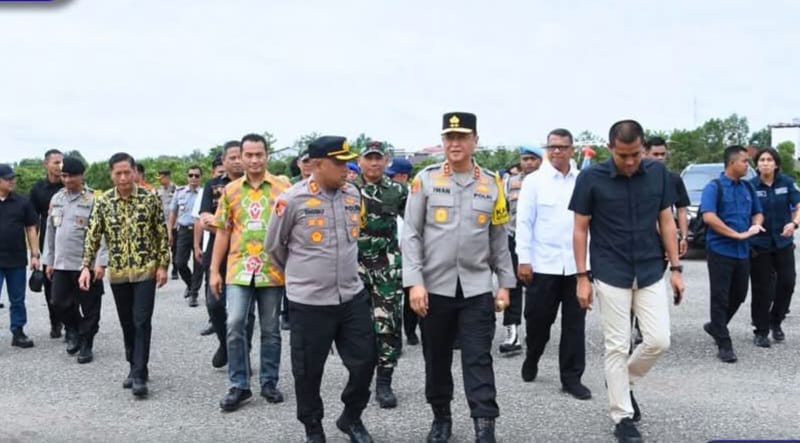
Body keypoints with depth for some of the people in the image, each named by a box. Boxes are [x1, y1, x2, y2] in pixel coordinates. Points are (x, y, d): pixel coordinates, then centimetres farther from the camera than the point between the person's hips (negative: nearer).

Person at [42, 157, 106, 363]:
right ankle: (73, 330, 31)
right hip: (61, 264, 5)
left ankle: (86, 345, 16)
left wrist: (101, 263, -17)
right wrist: (48, 260, 13)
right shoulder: (56, 199, 10)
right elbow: (50, 231, 15)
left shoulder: (94, 199, -8)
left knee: (89, 308, 2)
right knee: (59, 303, 6)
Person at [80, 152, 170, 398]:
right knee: (127, 323, 12)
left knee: (142, 322, -7)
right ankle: (135, 367, 25)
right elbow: (93, 236, -1)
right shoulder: (103, 202, 0)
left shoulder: (150, 198, -5)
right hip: (117, 272, 3)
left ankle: (140, 375, -4)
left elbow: (162, 234, -1)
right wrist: (86, 267, -11)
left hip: (145, 270, -3)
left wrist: (163, 265, -6)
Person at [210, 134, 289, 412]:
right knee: (234, 326, -5)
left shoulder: (283, 188, 0)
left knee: (270, 329, 8)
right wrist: (214, 270, 6)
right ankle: (239, 385, 7)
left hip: (273, 269, -1)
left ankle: (269, 382, 21)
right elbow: (223, 232, 9)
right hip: (238, 269, 1)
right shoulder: (231, 190, 7)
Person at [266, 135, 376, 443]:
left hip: (353, 296, 4)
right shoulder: (293, 199, -12)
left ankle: (352, 418, 33)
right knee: (308, 371, 8)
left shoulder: (354, 195, 3)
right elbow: (274, 245, 1)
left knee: (365, 361, 10)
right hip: (309, 301, -4)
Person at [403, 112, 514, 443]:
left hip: (477, 287, 0)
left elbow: (500, 239, 10)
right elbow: (411, 234, -4)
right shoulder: (426, 179, -2)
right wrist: (414, 282, -11)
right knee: (437, 359, 12)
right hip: (434, 286, 0)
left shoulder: (492, 184, 5)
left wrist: (505, 284, 7)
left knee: (478, 360, -2)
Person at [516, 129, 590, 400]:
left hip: (577, 264, 2)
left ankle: (572, 378, 14)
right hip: (542, 264, -2)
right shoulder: (534, 181, 1)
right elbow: (524, 222, -1)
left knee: (575, 323, 5)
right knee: (538, 319, 7)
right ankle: (531, 361, 34)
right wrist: (524, 259, -6)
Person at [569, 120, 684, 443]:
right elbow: (580, 229, -3)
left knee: (659, 341, 2)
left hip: (651, 272, 3)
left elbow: (666, 222, 7)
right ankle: (622, 417, 15)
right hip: (611, 275, -3)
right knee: (617, 347, 3)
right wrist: (582, 276, -6)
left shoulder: (658, 173, -1)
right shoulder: (591, 178, -9)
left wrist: (675, 268, 4)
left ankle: (624, 381, 30)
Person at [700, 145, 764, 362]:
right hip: (720, 251, -7)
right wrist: (737, 234, -19)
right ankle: (724, 344, 3)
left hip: (742, 251, 7)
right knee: (720, 297, -2)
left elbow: (757, 213, 21)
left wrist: (756, 225, -3)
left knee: (739, 295, 14)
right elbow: (708, 217, -20)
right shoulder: (714, 187, -8)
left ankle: (715, 327, 35)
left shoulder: (748, 187, 12)